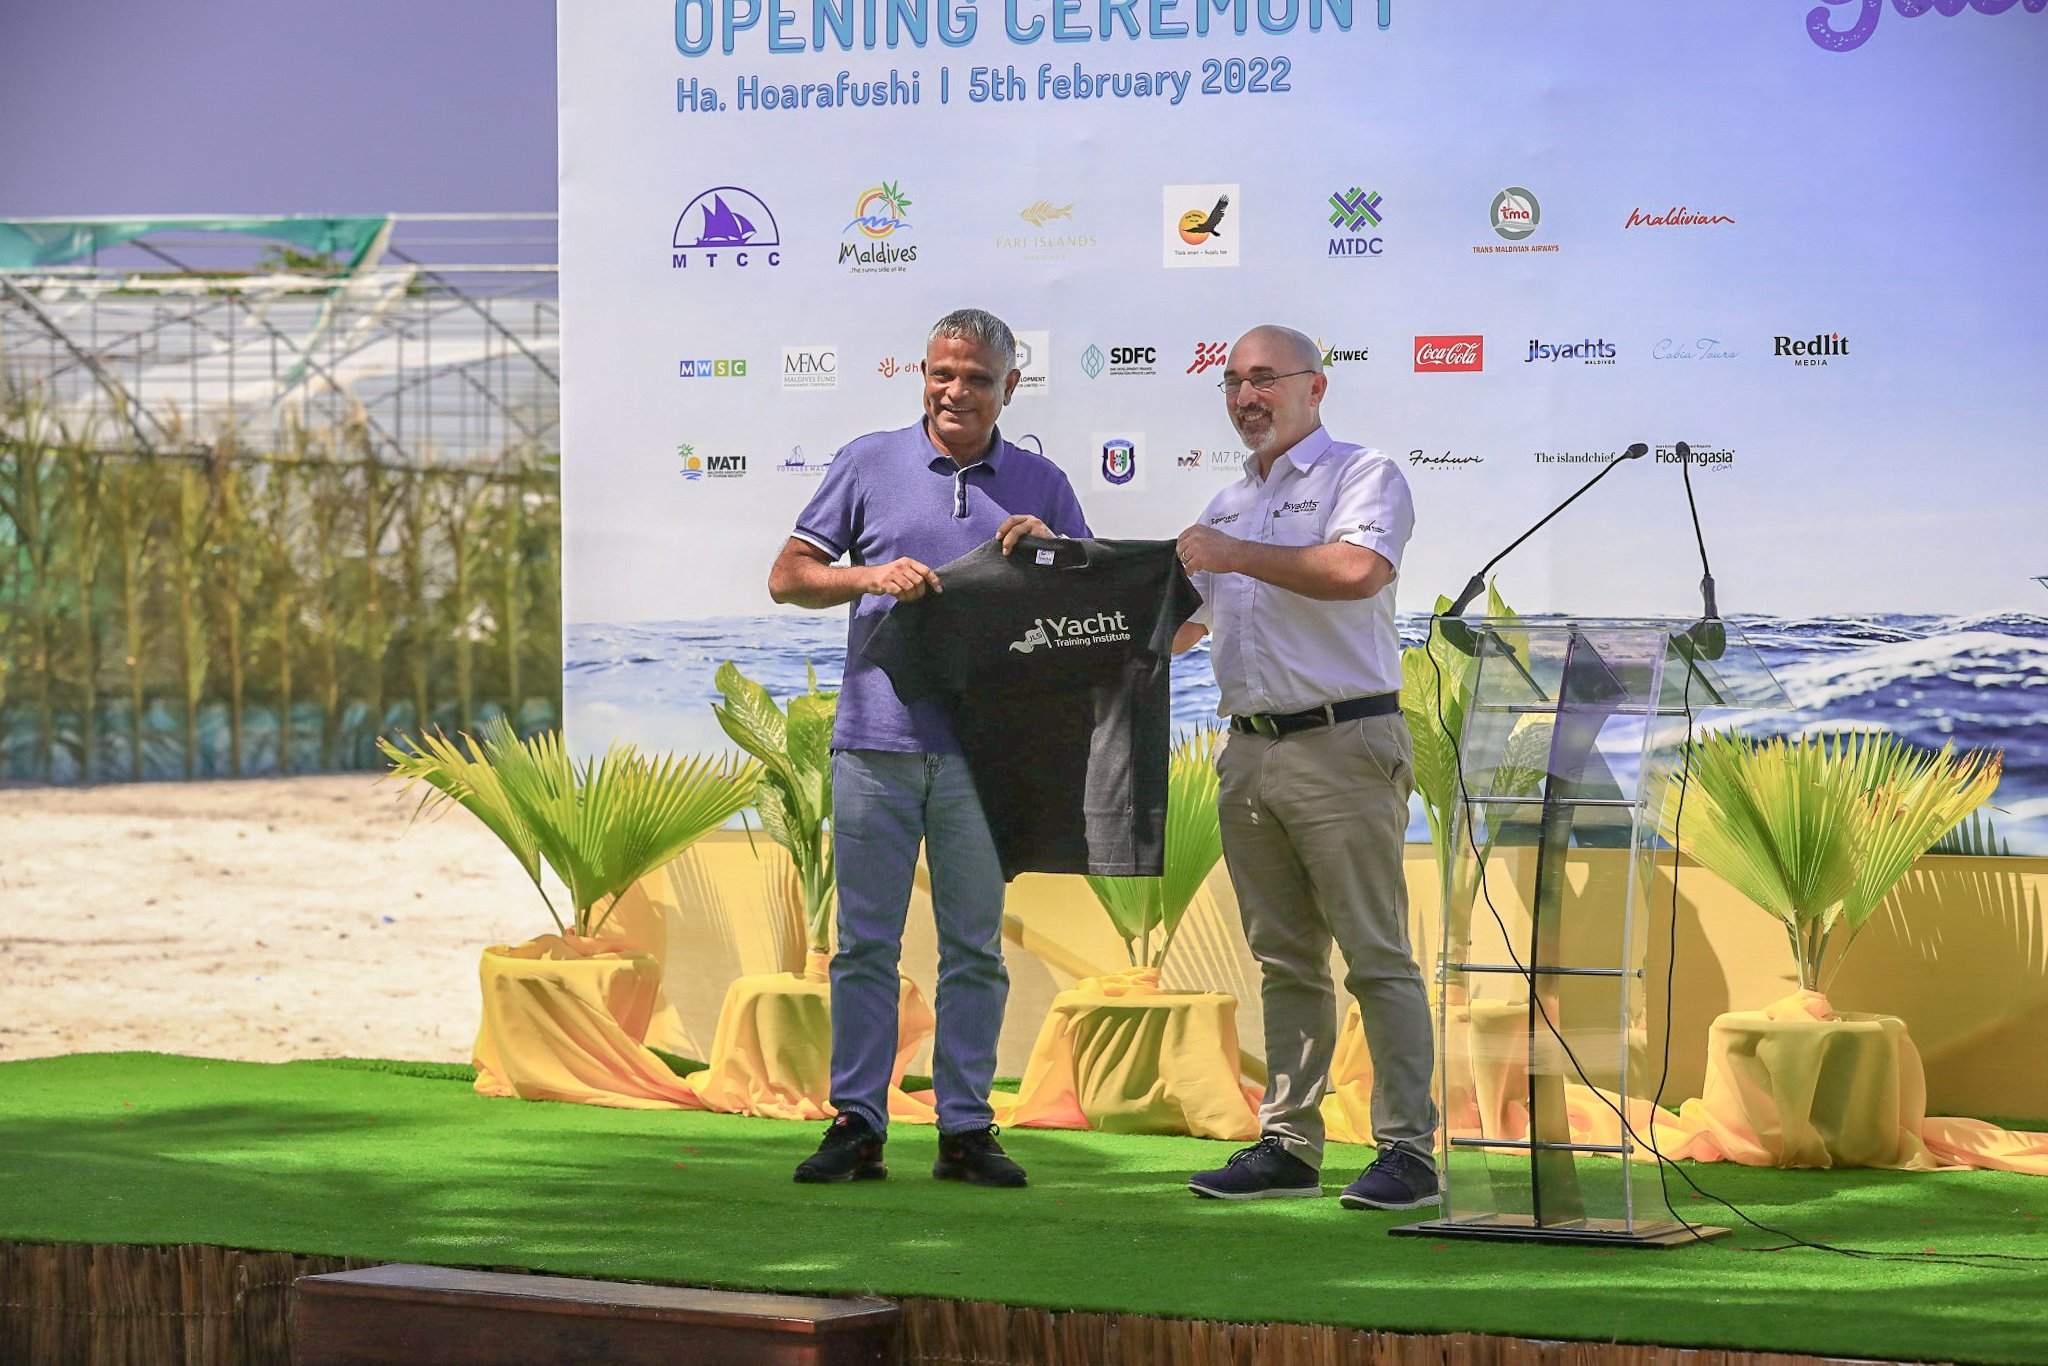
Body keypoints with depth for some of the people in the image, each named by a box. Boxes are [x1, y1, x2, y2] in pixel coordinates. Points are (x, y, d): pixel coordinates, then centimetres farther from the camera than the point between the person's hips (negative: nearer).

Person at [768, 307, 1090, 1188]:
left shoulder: (1040, 485, 11)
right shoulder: (868, 465, 7)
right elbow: (789, 577, 6)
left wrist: (1051, 550, -8)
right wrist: (871, 577, -11)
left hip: (984, 747, 1)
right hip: (876, 740, -1)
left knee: (975, 948, 5)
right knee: (866, 942, 1)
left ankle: (966, 1130, 10)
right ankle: (856, 1124, 5)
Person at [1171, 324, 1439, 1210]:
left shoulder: (1364, 477, -1)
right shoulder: (1228, 505, 22)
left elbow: (1356, 570, -22)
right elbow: (1180, 623, 30)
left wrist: (1237, 556, -14)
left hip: (1342, 745, -7)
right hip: (1249, 752, 7)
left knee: (1376, 953, -7)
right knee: (1284, 959, 9)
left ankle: (1409, 1148, -7)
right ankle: (1288, 1144, 13)